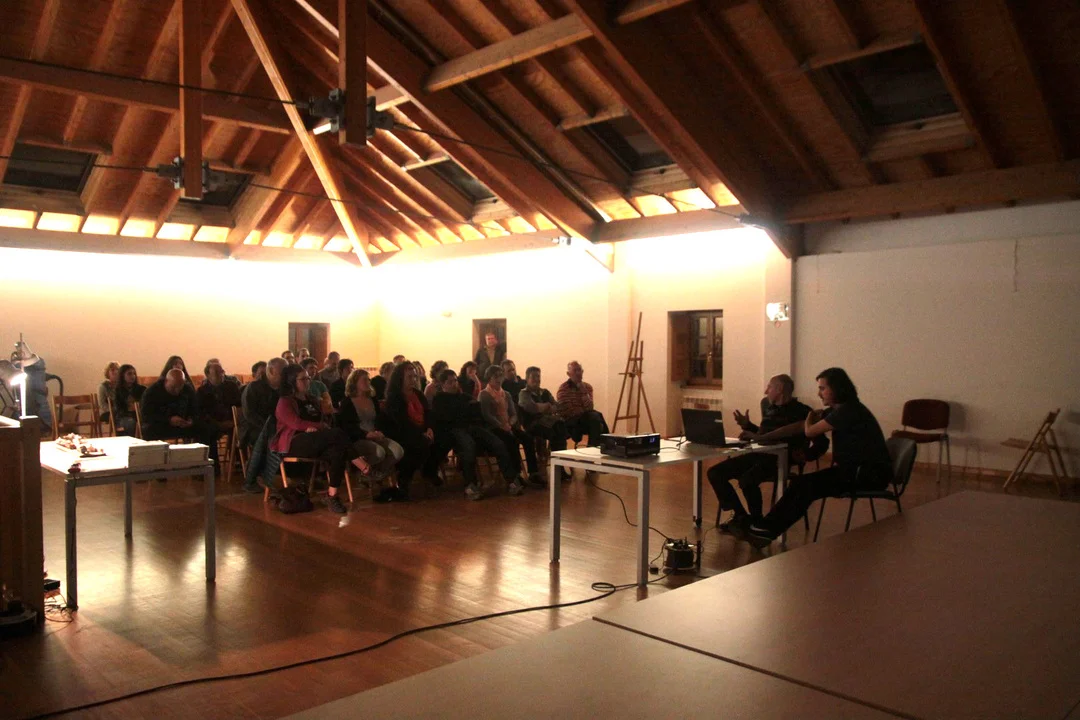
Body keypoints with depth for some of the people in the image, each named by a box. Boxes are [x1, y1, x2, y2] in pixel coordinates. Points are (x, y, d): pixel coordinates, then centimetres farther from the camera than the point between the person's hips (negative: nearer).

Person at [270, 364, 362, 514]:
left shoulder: (309, 399, 27)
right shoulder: (285, 402, 4)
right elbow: (296, 423, -11)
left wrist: (315, 428, 3)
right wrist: (322, 427, -14)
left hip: (313, 442, 7)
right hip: (293, 443, -6)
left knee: (338, 451, -32)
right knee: (338, 433, -32)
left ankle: (332, 495, -36)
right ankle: (363, 467, -29)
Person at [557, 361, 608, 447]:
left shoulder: (587, 387, 7)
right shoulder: (563, 389, -10)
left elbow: (589, 408, -5)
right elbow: (568, 411, -15)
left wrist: (584, 392, -16)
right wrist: (585, 411, -5)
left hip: (584, 418, 6)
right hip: (571, 422, -6)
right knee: (596, 416, -23)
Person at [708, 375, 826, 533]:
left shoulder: (801, 411, -5)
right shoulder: (767, 405, 17)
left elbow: (822, 443, -12)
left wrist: (804, 456, -24)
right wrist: (747, 425, 17)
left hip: (779, 459, -8)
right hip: (759, 455, 8)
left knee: (747, 480, -35)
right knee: (715, 473, -4)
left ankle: (756, 520, -9)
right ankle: (741, 515, 4)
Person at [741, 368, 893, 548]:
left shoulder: (848, 411, -17)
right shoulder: (837, 410, 12)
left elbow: (809, 431, -12)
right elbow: (800, 427, 14)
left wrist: (810, 418, 13)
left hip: (871, 473, -8)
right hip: (856, 468, 8)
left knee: (807, 484, -18)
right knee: (801, 483, -9)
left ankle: (768, 529, -12)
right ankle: (767, 526, -13)